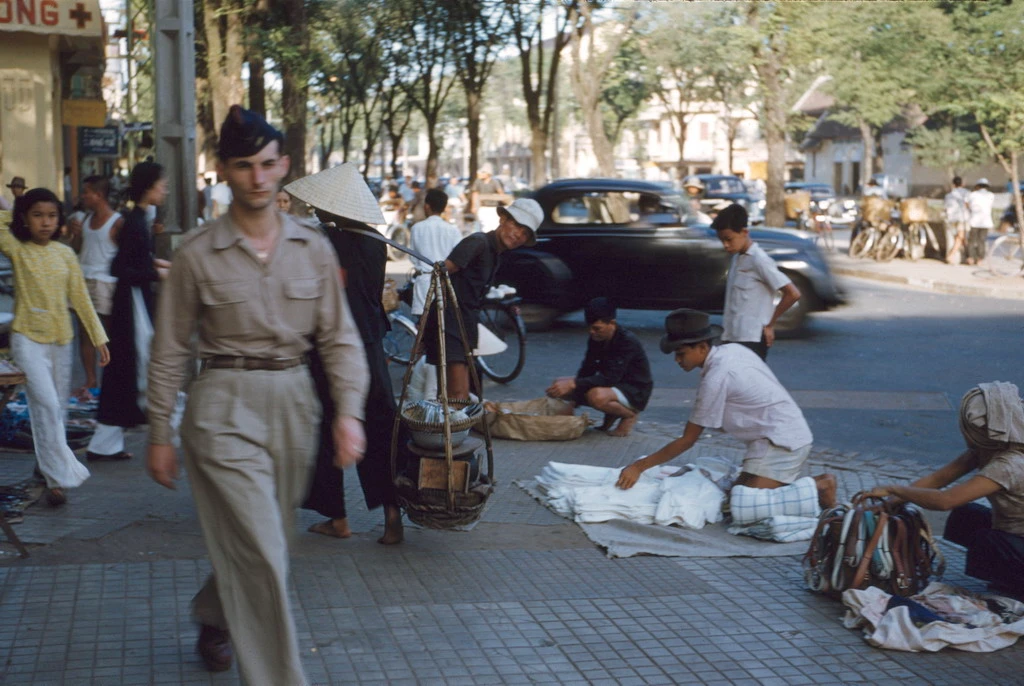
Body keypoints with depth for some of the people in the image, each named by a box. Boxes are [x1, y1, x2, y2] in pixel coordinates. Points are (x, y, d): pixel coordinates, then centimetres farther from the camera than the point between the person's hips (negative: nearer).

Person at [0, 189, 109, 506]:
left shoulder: (65, 253, 4)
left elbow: (80, 298, 7)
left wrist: (99, 337, 6)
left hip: (61, 339, 4)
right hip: (28, 338, -4)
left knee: (57, 407, 11)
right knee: (45, 403, -15)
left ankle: (48, 464, 27)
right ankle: (59, 476, -11)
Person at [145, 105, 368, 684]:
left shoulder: (314, 249, 4)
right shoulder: (197, 254, -4)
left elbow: (340, 338, 4)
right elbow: (170, 351, 1)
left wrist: (349, 411, -8)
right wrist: (160, 434, 2)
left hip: (294, 402, 4)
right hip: (225, 406, -4)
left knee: (261, 544, 18)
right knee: (262, 554, -10)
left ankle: (213, 618, 48)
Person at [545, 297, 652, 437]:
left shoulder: (627, 341, -26)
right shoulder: (596, 339, -3)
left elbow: (611, 378, -33)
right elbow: (586, 371, -2)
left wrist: (573, 384, -39)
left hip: (635, 393, -8)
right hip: (612, 385, 8)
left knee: (597, 396, -40)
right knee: (558, 385, -3)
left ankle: (630, 414, -7)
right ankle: (612, 414, 8)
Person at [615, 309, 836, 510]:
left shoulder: (716, 378, -20)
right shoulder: (732, 349, 5)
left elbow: (687, 441, -14)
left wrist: (639, 467, -11)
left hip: (780, 441, -10)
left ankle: (817, 488, -7)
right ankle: (816, 483, 12)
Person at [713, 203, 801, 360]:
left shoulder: (759, 260, -12)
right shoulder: (736, 258, 13)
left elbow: (793, 293, -16)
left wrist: (769, 325, -9)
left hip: (752, 340, -9)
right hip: (732, 338, 9)